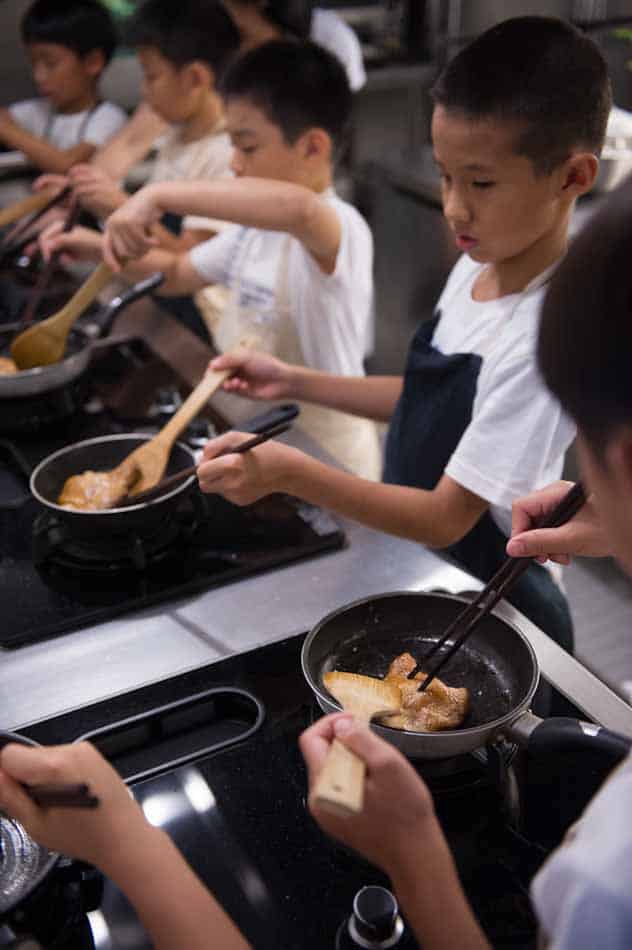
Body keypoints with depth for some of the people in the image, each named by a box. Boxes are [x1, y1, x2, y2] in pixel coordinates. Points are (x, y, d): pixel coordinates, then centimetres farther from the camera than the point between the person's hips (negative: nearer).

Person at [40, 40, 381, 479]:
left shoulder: (340, 228, -22)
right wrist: (102, 247, 3)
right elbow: (179, 273, 20)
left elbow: (297, 207, -48)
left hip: (323, 459, -7)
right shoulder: (254, 228, 7)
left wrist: (158, 195, -43)